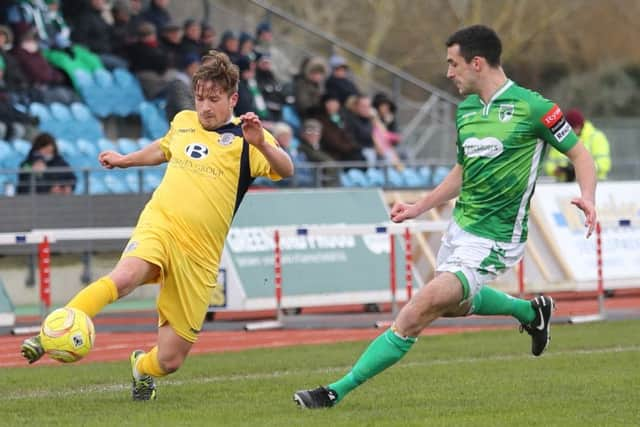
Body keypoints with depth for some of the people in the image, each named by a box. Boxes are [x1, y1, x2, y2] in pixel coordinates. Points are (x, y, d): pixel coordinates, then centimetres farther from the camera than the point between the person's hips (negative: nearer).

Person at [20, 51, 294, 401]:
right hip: (159, 226, 1)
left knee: (169, 360, 0)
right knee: (124, 277, -37)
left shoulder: (244, 137, 2)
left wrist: (261, 144, -32)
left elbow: (285, 170, -15)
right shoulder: (183, 122, 15)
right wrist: (125, 160, 45)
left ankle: (142, 367, 36)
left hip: (200, 254, -1)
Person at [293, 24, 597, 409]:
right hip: (460, 228, 9)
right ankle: (531, 310, 48)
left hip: (492, 240, -9)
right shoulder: (466, 109, 8)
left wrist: (588, 197, -25)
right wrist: (419, 208, 17)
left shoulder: (532, 107, -14)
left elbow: (580, 153, -8)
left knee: (417, 314, -15)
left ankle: (338, 391, -12)